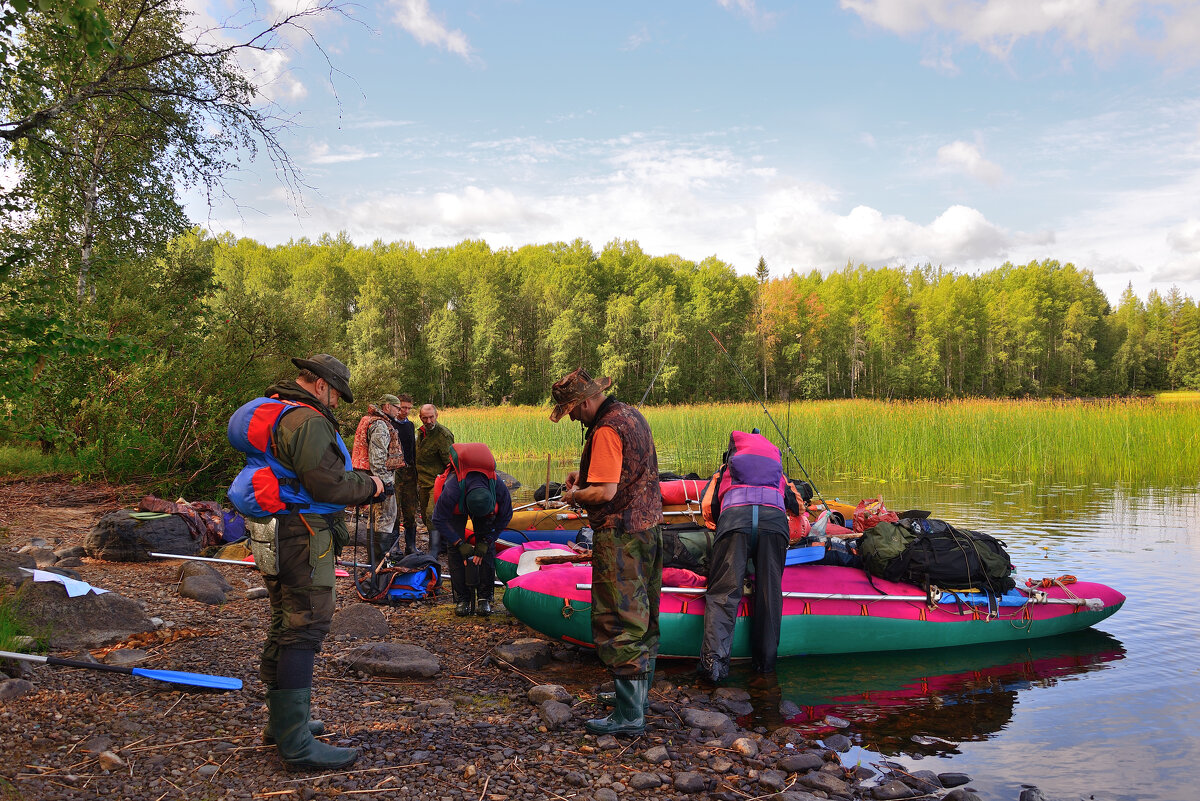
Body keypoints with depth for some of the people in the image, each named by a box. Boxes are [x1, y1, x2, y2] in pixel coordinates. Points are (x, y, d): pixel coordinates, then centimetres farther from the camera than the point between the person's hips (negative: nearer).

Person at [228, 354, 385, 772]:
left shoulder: (276, 411, 17)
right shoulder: (308, 421, -17)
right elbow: (329, 485, -21)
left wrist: (353, 487, 18)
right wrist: (368, 485, -4)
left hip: (274, 533, 11)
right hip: (302, 536, -11)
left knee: (285, 625, 18)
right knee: (305, 629, -9)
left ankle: (281, 720, 31)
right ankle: (296, 744, -6)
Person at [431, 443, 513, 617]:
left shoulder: (500, 488, -37)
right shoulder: (452, 490, -43)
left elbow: (505, 516, -16)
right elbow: (439, 520, -28)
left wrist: (486, 542, -19)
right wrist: (460, 544, -27)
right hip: (457, 506, -1)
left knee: (486, 549, -10)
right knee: (454, 549, -12)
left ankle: (484, 598, -4)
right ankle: (462, 599, -5)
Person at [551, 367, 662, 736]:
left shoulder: (606, 430, -20)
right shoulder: (631, 414, 11)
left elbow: (605, 492, -26)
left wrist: (575, 494, -7)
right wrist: (586, 472, 15)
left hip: (620, 535, -10)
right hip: (649, 525, 10)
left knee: (618, 623, -5)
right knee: (643, 616, 18)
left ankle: (629, 715, -1)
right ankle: (638, 692, 31)